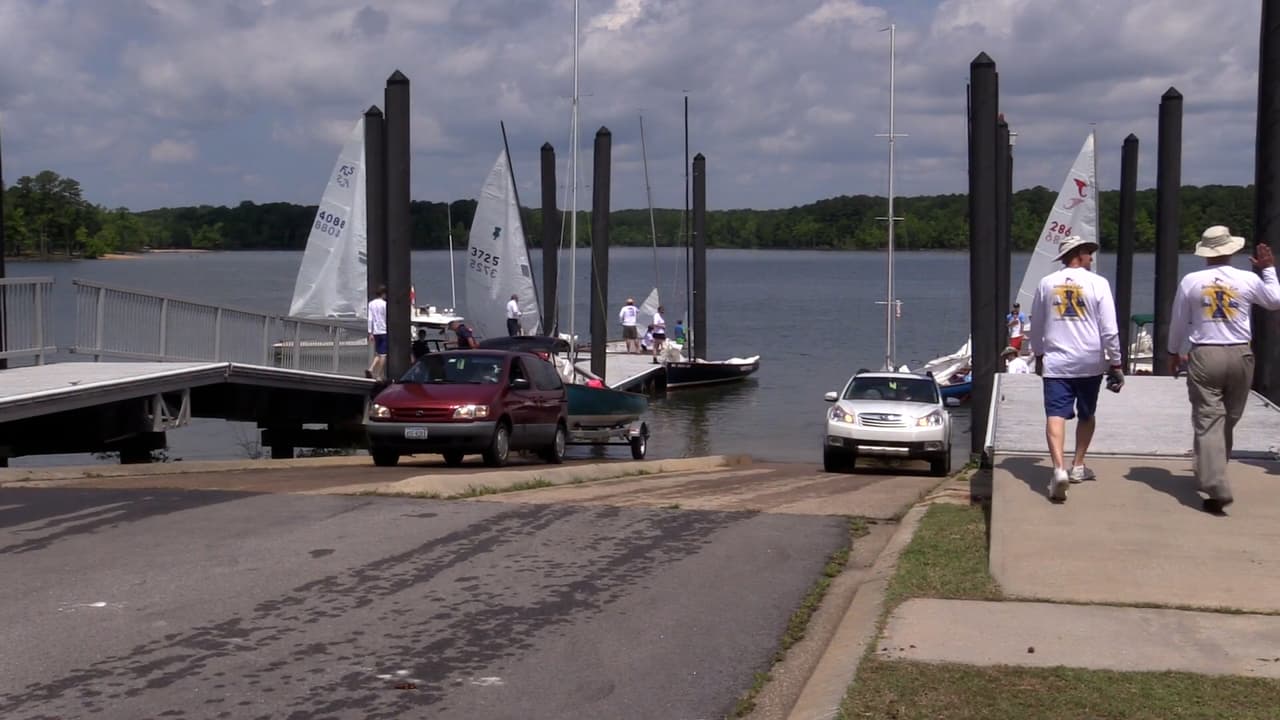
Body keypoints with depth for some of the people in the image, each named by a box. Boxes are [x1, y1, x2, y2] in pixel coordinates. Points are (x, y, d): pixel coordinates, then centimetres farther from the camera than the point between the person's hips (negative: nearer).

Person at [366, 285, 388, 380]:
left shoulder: (371, 304, 5)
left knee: (378, 354, 16)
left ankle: (370, 369, -4)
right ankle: (379, 376, -5)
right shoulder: (384, 304, -10)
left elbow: (370, 319, 4)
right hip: (384, 331, -6)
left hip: (376, 332, 6)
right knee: (383, 355, -2)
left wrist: (370, 333, 7)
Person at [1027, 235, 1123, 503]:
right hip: (1090, 362, 0)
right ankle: (1078, 466, 27)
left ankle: (1059, 468, -28)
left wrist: (1038, 355, 29)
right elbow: (1109, 330, -6)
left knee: (1055, 415, -9)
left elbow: (1036, 327, 14)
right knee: (1087, 415, 19)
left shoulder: (1047, 283, 4)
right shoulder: (1098, 283, -4)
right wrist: (1115, 363, 2)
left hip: (1056, 362, 0)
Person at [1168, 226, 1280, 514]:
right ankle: (1211, 475, 34)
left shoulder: (1190, 281, -3)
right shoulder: (1248, 280, -2)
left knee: (1208, 421, -4)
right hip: (1239, 355, 2)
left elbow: (1178, 322, 7)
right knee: (1228, 420, 18)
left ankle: (1216, 487, -18)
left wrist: (1174, 352, 22)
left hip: (1204, 356, -1)